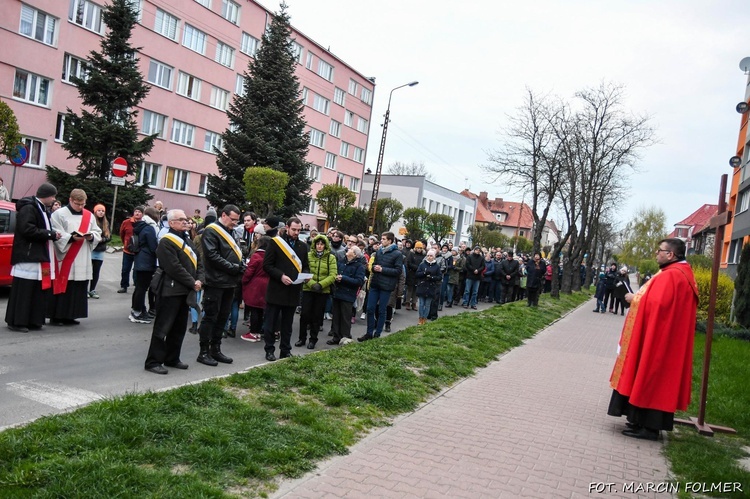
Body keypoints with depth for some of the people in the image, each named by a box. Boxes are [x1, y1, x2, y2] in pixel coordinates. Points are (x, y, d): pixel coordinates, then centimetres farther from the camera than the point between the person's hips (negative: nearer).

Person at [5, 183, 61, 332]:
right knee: (23, 289, -6)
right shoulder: (28, 208, -12)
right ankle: (16, 321, 1)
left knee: (37, 290, 10)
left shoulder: (41, 209, 19)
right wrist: (50, 234, -16)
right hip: (28, 256, -10)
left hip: (38, 256, 10)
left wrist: (53, 234, 4)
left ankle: (32, 321, 15)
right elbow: (27, 230, -22)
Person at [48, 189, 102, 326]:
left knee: (78, 289, 6)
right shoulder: (59, 214, -3)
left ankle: (70, 316, 16)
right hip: (64, 259, -5)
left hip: (82, 261, 5)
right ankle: (56, 316, 5)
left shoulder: (89, 216, 13)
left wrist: (91, 236, -8)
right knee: (62, 288, -3)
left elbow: (98, 233, 14)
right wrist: (71, 237, -22)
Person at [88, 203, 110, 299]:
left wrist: (102, 239, -8)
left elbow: (109, 236, 9)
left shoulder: (106, 223, 11)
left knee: (96, 272, 9)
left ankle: (92, 290, 16)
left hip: (100, 251, 5)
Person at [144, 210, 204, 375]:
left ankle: (172, 359, 25)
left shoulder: (187, 241, 16)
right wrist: (192, 283, -15)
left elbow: (198, 263, 15)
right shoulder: (166, 242, -13)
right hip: (170, 291, -9)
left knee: (179, 328, 15)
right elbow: (174, 268, -20)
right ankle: (153, 362, 4)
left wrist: (199, 280, -3)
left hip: (185, 291, 9)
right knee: (162, 327, -3)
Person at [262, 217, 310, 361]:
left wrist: (306, 275, -5)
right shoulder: (275, 242, -4)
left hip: (293, 292, 4)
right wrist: (281, 276, -18)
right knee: (270, 322, 4)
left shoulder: (303, 246, 11)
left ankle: (285, 351, 20)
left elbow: (305, 266, 17)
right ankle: (269, 350, 15)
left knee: (287, 324, 12)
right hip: (276, 290, -4)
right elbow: (267, 265, -6)